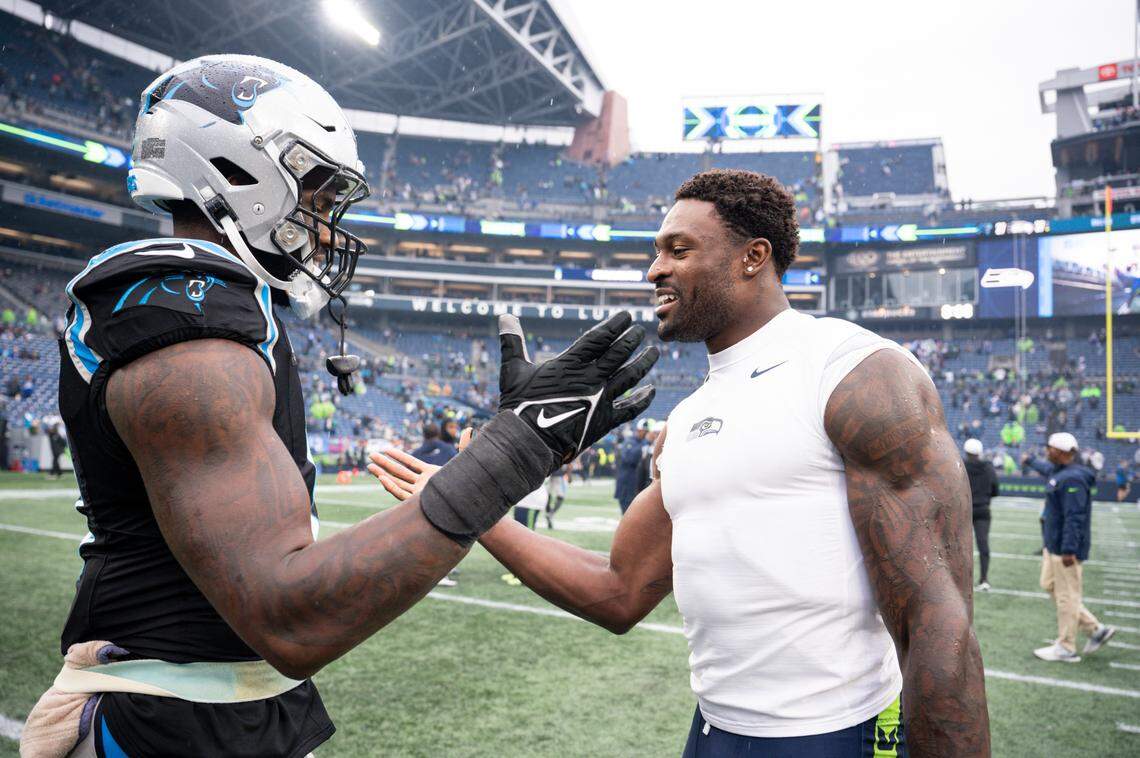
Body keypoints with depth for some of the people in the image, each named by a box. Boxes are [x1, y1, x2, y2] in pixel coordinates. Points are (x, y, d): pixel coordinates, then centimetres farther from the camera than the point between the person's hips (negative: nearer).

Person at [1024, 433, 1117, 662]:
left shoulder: (1072, 479, -20)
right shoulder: (1057, 471, 10)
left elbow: (1074, 517, -26)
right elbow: (1046, 468, 37)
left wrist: (1069, 549, -28)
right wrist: (1031, 461, 56)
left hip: (1066, 547, -10)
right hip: (1053, 544, 10)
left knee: (1066, 596, -2)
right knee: (1049, 585, 17)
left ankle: (1065, 649, 8)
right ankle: (1096, 629, 24)